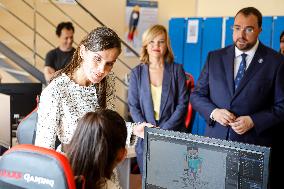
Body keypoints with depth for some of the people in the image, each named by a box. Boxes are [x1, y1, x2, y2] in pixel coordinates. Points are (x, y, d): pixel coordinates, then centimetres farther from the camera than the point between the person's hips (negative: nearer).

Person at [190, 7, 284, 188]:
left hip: (254, 145, -2)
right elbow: (197, 95, 9)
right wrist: (213, 112, -10)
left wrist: (253, 121, -16)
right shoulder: (215, 57, 6)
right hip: (216, 141, 3)